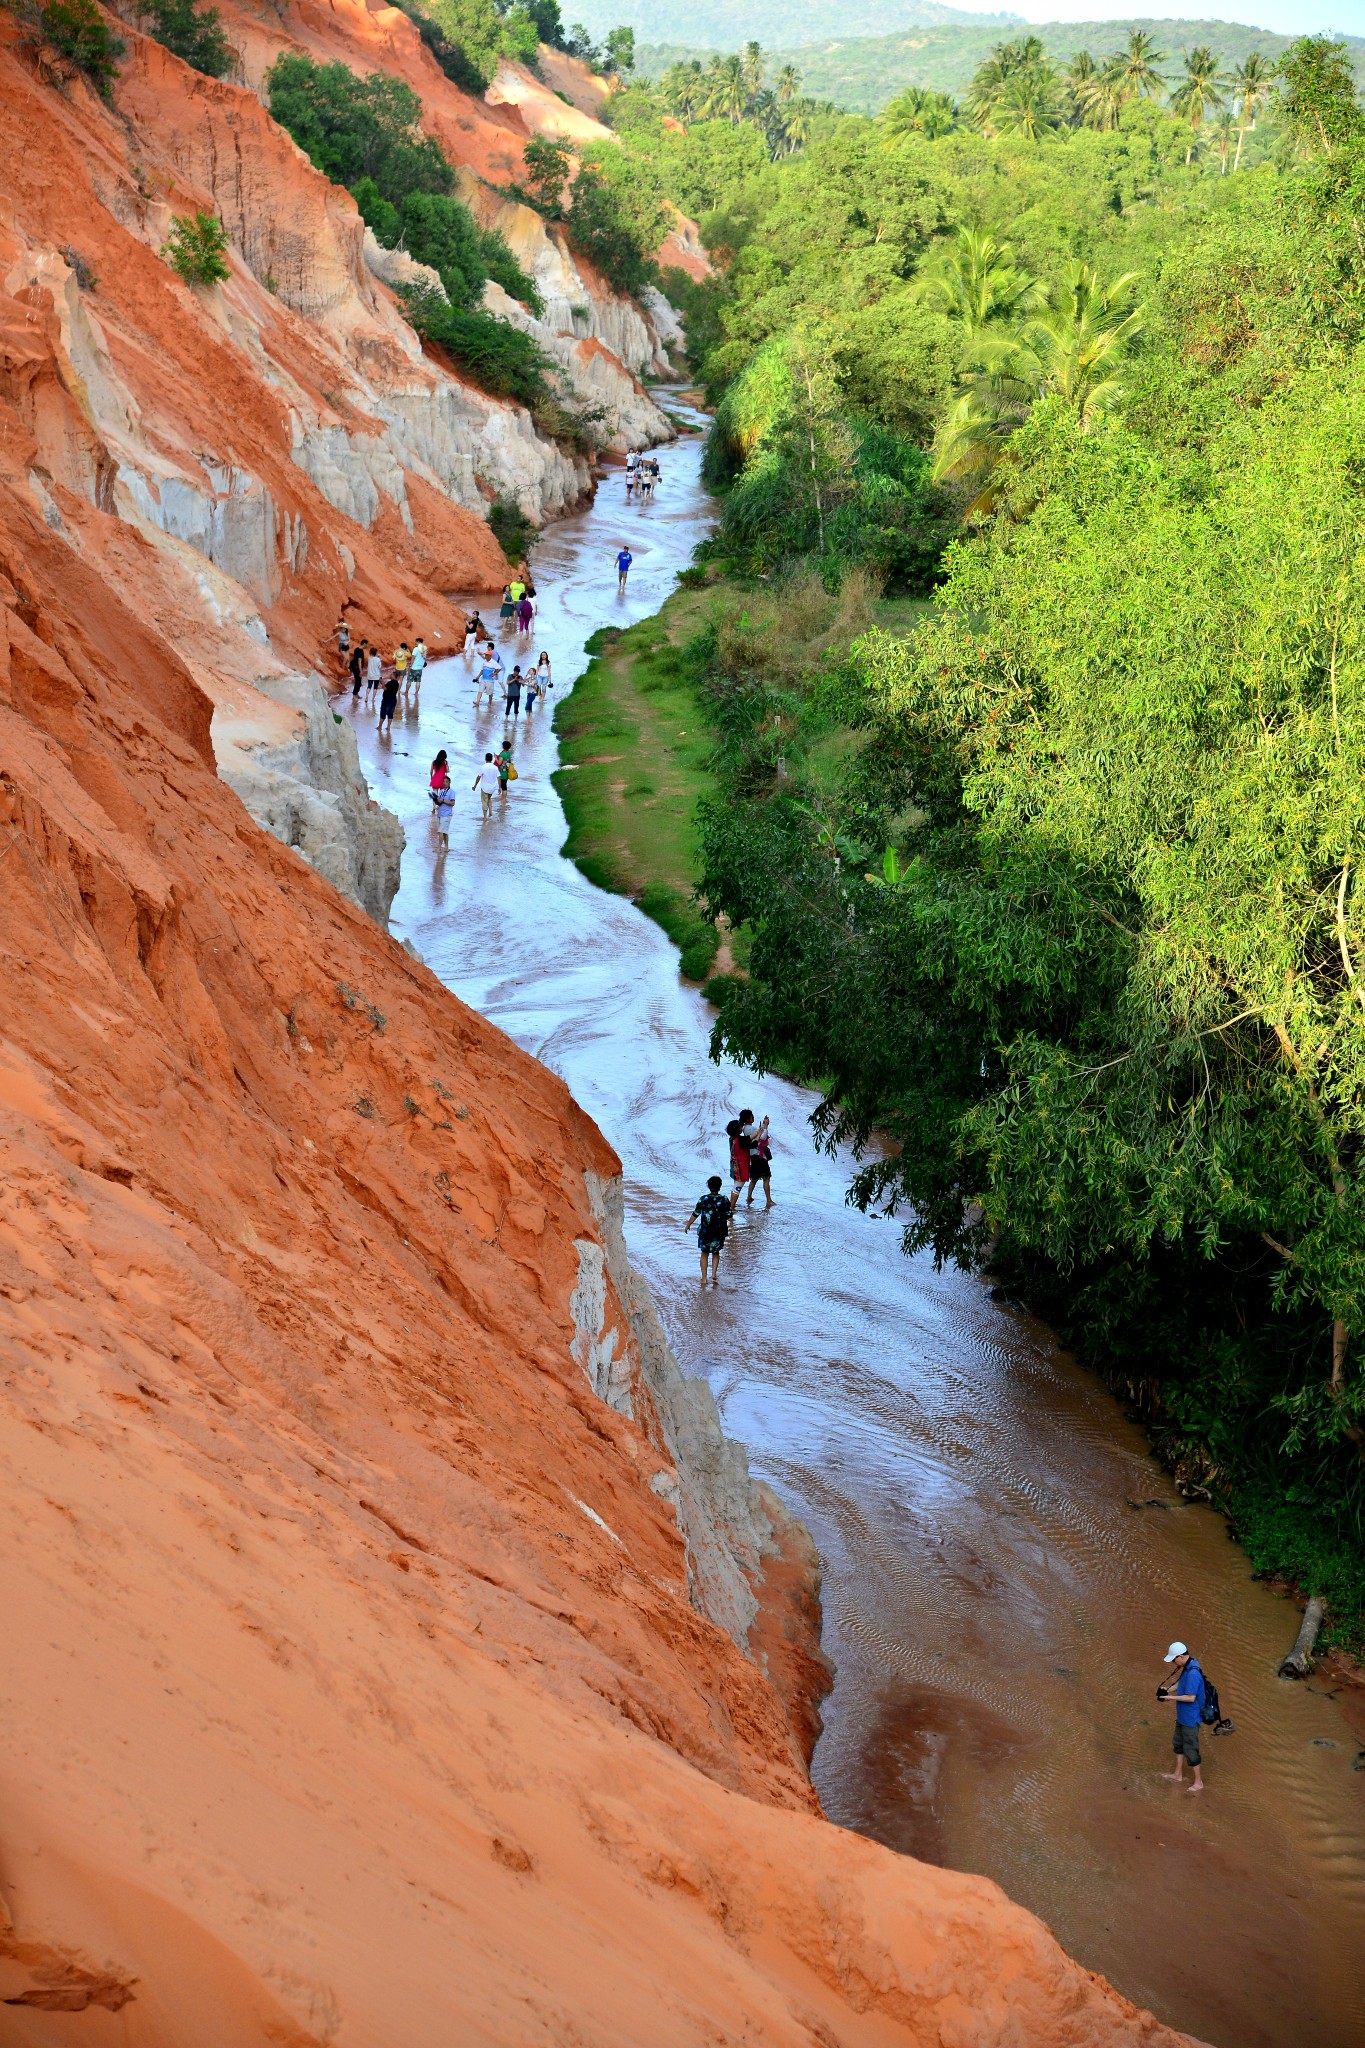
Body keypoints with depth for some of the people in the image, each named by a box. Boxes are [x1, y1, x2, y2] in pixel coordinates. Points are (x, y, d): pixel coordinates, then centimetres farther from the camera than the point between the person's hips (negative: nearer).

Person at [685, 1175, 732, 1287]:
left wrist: (688, 1224, 12)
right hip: (719, 1232, 1)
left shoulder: (703, 1199, -10)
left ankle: (704, 1278, 11)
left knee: (704, 1253, 12)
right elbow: (728, 1215, -2)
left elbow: (695, 1214, -3)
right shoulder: (724, 1200, -8)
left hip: (705, 1231, -1)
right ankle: (714, 1274, 9)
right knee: (716, 1253, 20)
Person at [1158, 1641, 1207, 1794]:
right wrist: (1169, 1689, 1)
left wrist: (1171, 1697, -22)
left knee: (1190, 1749, 4)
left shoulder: (1193, 1673, -32)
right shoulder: (1187, 1666, -1)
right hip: (1183, 1716, 10)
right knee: (1178, 1742, 24)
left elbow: (1190, 1697, -30)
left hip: (1190, 1718, -10)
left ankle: (1198, 1782, 20)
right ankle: (1178, 1774, 41)